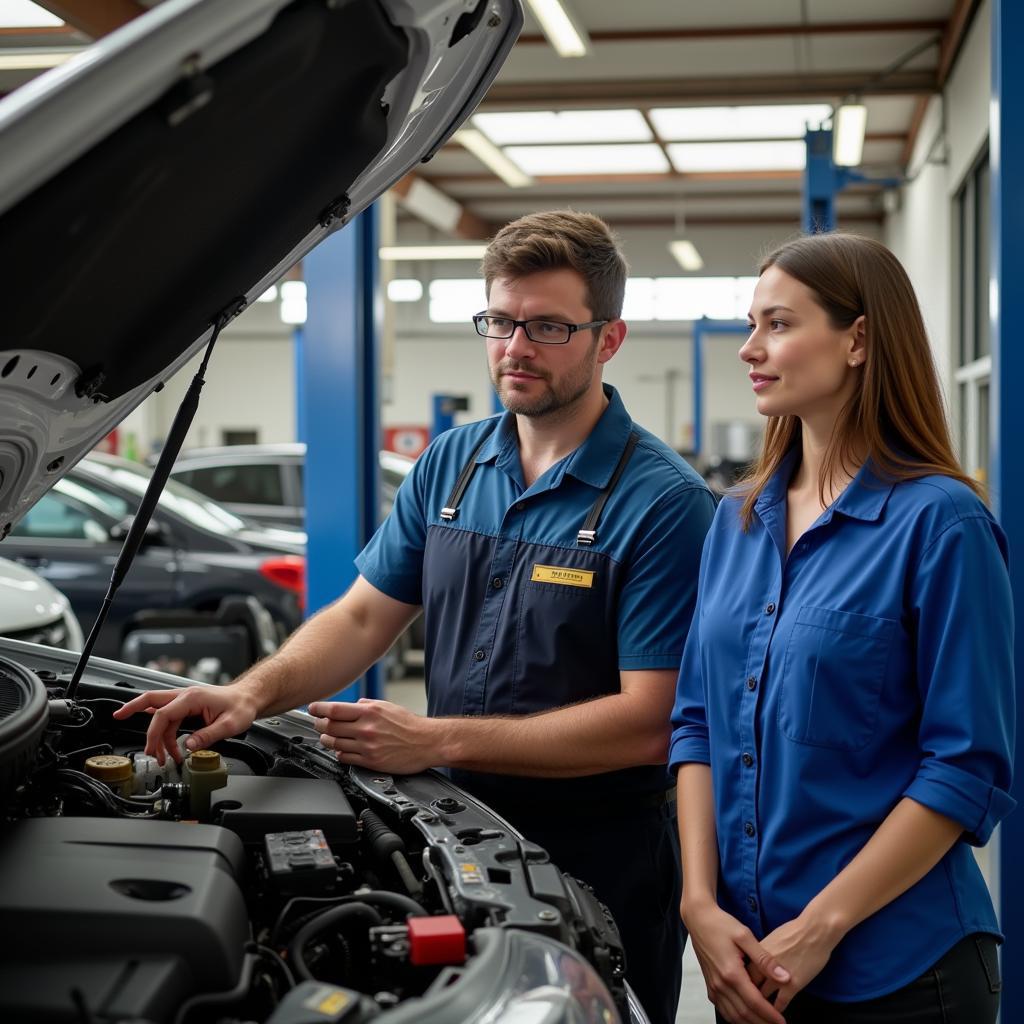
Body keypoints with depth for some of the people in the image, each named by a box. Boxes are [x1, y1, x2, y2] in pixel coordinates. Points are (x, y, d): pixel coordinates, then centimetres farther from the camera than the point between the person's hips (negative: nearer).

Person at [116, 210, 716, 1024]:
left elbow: (647, 724, -21)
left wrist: (436, 741, -23)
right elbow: (365, 615, 7)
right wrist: (253, 694, -13)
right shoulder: (449, 465, 6)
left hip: (600, 866, -5)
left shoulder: (665, 502, -16)